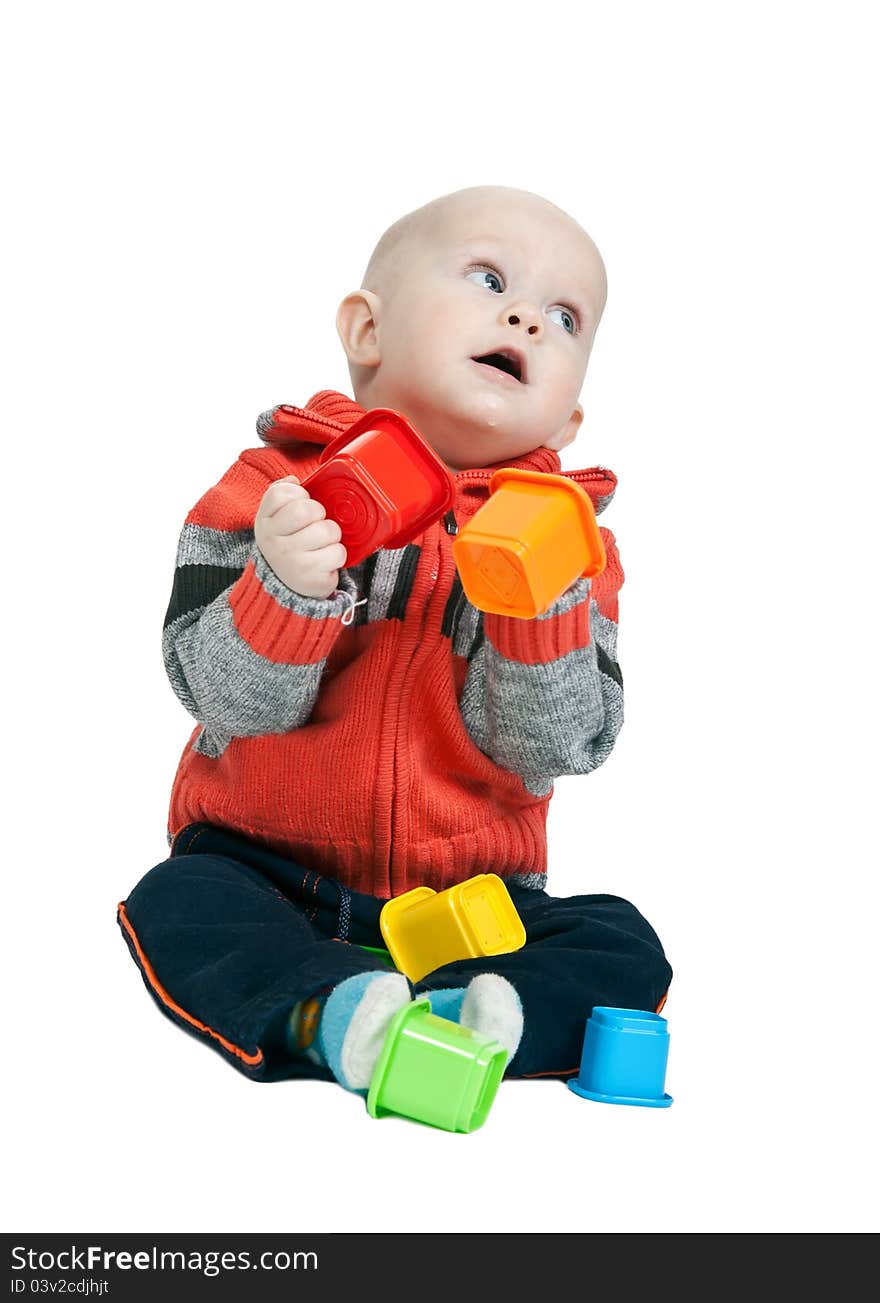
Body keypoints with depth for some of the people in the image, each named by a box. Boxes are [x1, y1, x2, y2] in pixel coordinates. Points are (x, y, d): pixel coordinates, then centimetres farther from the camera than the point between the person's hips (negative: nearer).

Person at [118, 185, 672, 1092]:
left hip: (469, 900, 2)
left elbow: (548, 750, -10)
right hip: (268, 879, -1)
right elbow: (230, 698, -14)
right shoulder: (271, 492, -5)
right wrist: (285, 589, -33)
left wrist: (542, 606, -27)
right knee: (176, 907, -27)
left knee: (623, 949, -18)